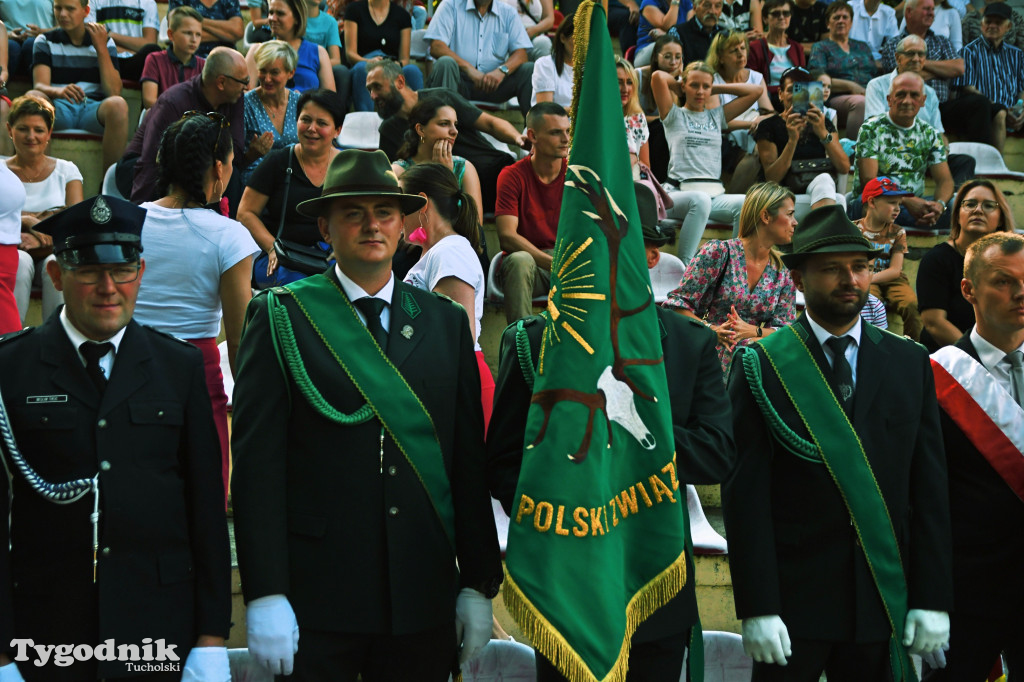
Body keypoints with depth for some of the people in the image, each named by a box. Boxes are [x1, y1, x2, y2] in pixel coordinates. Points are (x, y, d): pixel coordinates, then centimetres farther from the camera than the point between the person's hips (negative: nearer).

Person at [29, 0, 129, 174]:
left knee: (118, 104, -35)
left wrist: (101, 49, -3)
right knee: (33, 98, -34)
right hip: (58, 109, 0)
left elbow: (114, 91, 0)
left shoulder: (104, 42, 14)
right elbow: (40, 85, -6)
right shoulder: (45, 41, 13)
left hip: (94, 108, 0)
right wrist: (59, 91, -29)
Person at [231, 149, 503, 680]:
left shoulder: (447, 322, 11)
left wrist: (479, 585, 6)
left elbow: (469, 460, 10)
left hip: (424, 604, 3)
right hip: (316, 605, -3)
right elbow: (256, 461, -5)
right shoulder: (281, 316, 0)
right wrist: (265, 594, -12)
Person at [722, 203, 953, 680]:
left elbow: (930, 488, 6)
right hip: (792, 602, -3)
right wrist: (757, 608, -13)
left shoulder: (910, 363, 8)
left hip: (882, 602, 3)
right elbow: (745, 494, -7)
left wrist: (933, 599, -1)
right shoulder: (760, 365, -2)